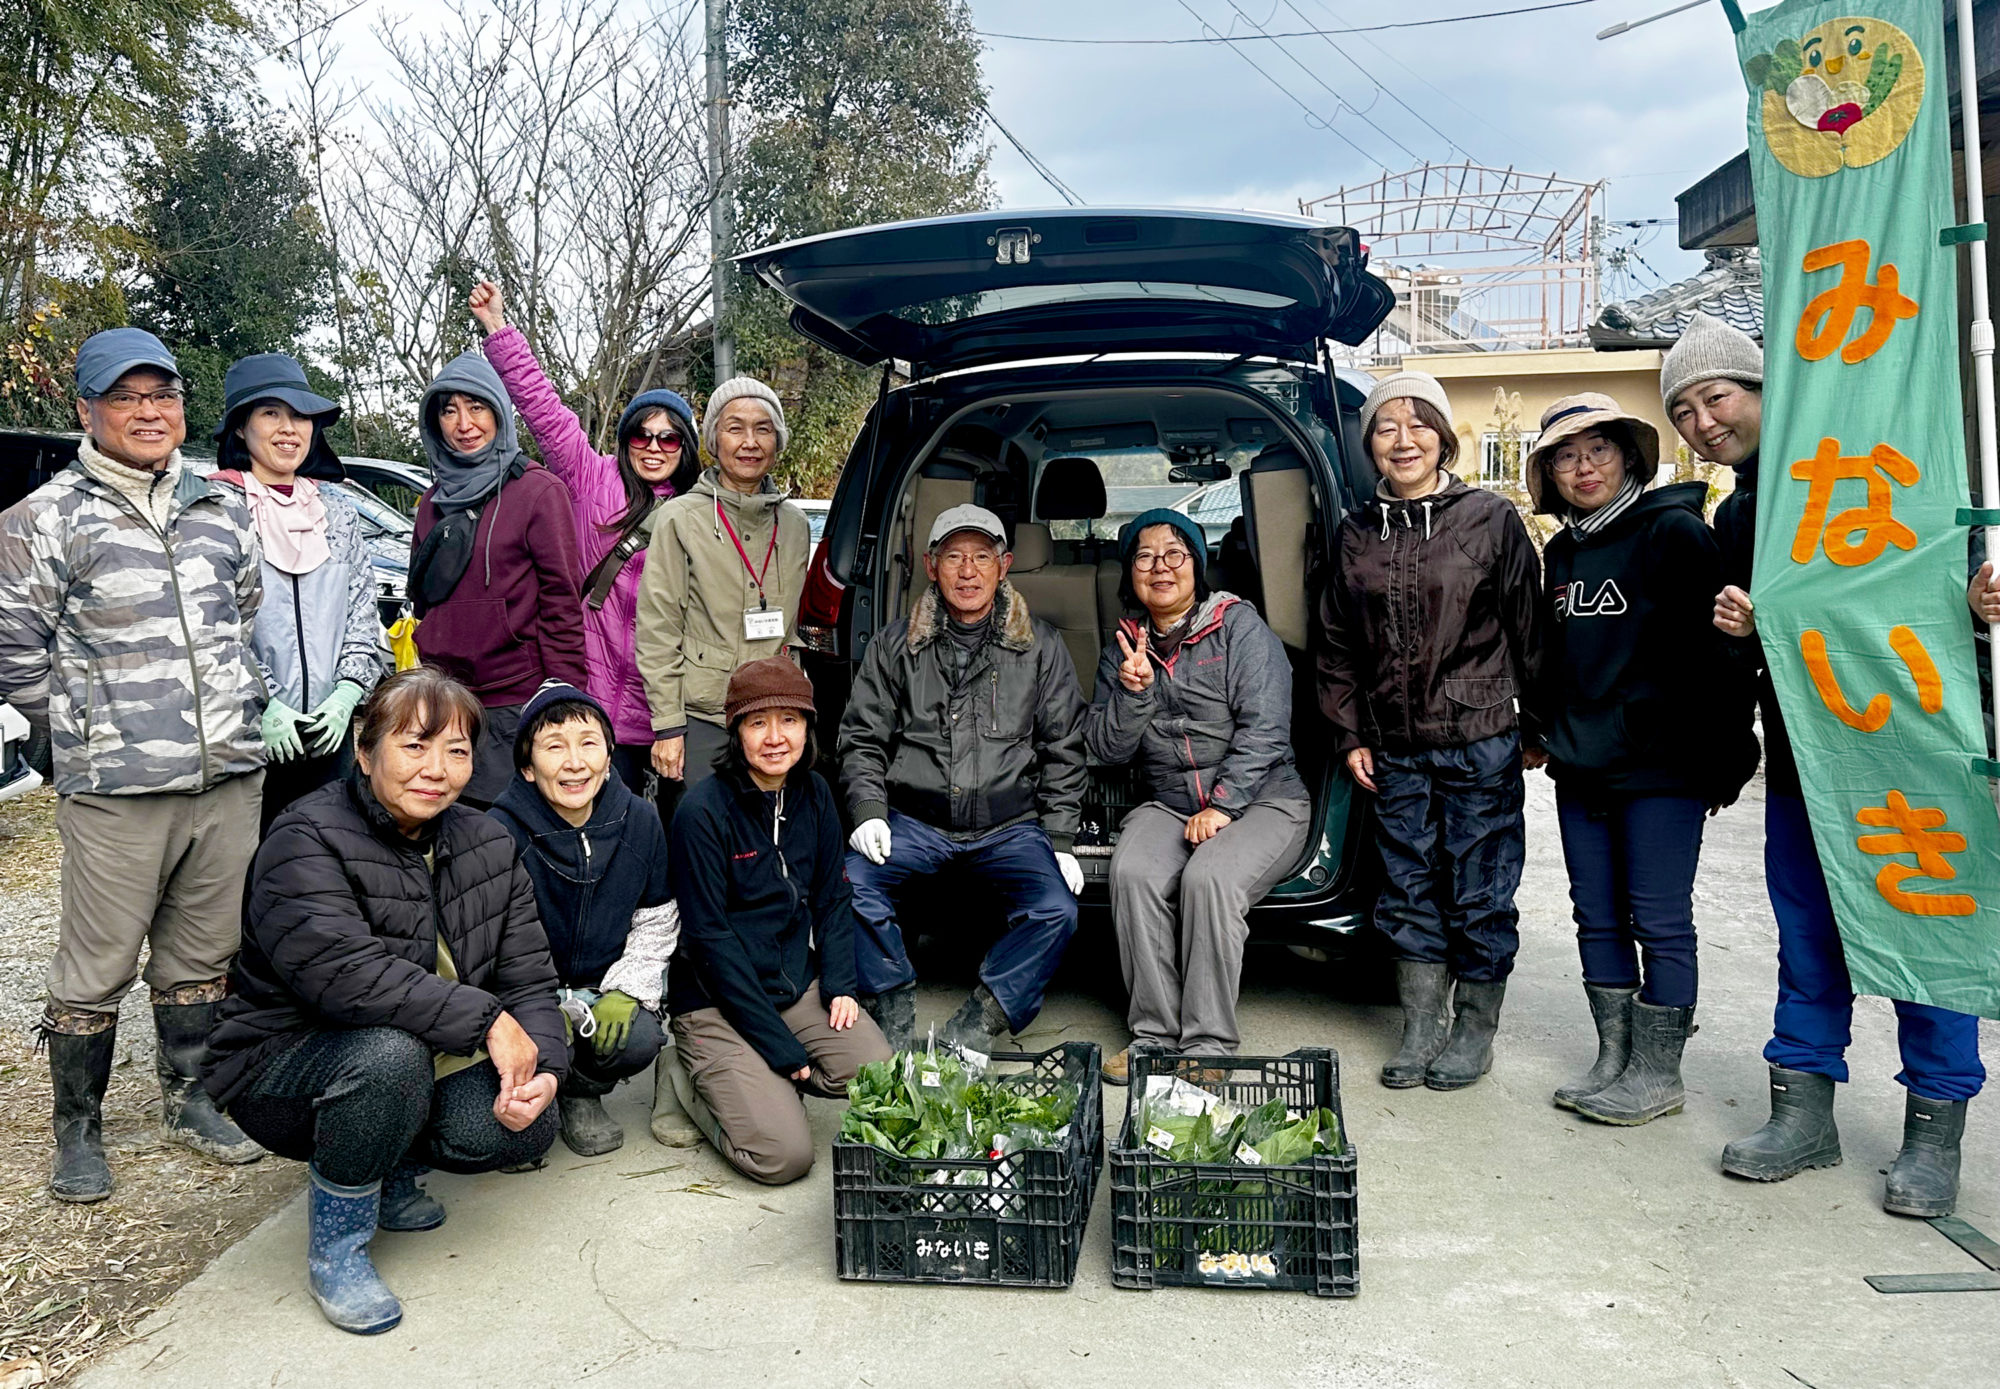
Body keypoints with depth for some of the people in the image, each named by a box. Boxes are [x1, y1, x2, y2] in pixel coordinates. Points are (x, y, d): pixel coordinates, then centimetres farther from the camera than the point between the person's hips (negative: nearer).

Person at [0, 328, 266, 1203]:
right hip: (115, 794, -4)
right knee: (95, 970, 4)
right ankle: (77, 1131, 22)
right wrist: (86, 731, 1)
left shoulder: (222, 509, 12)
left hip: (229, 779, 4)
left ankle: (188, 1102, 31)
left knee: (202, 956, 15)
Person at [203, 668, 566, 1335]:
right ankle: (337, 1244, -11)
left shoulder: (488, 846, 0)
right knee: (388, 1051, -37)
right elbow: (342, 972, -35)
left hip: (436, 1058, 5)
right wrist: (484, 1018, -34)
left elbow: (527, 976, -2)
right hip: (282, 1066, -5)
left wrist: (540, 1068, -22)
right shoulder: (306, 841, -19)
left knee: (524, 1129, -20)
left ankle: (389, 1172, 14)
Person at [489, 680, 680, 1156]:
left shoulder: (640, 821, -6)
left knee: (640, 1038, -25)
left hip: (605, 988, 3)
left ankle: (581, 1093, 11)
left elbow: (655, 924, 4)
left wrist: (627, 993, -10)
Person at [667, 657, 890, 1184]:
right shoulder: (703, 812, -16)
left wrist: (840, 985, -5)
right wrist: (780, 1046, -17)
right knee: (783, 1154, -18)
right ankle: (700, 1084, 9)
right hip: (717, 1003, -6)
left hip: (800, 987, 6)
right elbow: (710, 936, -16)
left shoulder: (814, 795, 3)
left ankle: (769, 1080, 11)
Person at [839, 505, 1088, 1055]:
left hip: (1010, 824, 0)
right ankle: (892, 1016, -7)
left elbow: (1063, 750, 7)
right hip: (914, 820, 1)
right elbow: (862, 738, 10)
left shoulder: (1040, 646, 7)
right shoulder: (895, 644, 9)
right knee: (849, 876, -25)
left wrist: (1060, 839, -3)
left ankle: (975, 1027, -9)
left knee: (1057, 908, -24)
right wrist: (869, 811, -7)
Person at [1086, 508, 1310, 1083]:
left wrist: (1221, 807, -19)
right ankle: (1154, 1033, -18)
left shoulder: (1240, 627, -3)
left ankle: (1209, 1042, -21)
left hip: (1262, 799, -3)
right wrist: (1132, 692, -12)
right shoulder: (1125, 645, 10)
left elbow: (1264, 729, -11)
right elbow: (1104, 748, 6)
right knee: (1132, 872, -27)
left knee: (1208, 877, -32)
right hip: (1168, 803, 4)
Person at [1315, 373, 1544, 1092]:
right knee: (1408, 890, 10)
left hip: (1481, 742, -3)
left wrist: (1536, 728, 1)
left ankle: (1475, 1030, 20)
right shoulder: (1356, 533, 8)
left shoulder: (1491, 518, -2)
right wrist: (1350, 735, 7)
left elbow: (1529, 630, 0)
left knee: (1480, 891, 4)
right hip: (1395, 749, 4)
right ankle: (1422, 1027, 23)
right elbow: (1337, 646, 12)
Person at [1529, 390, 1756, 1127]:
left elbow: (1714, 650, -12)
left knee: (1659, 921, 1)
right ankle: (1613, 1061, 23)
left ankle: (1658, 1074, 13)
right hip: (1580, 768, 7)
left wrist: (1720, 757, -13)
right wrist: (1546, 733, 19)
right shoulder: (1561, 552, 13)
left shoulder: (1673, 532, -8)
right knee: (1598, 918, 11)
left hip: (1660, 765, -7)